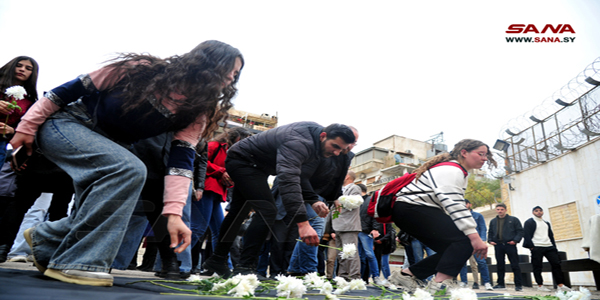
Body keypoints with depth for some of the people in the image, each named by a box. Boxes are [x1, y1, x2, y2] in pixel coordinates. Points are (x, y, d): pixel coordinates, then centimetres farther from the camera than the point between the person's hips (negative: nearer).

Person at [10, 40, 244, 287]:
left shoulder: (199, 111, -10)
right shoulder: (143, 69, -22)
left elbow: (181, 162, -16)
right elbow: (71, 90, -14)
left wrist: (174, 212, -27)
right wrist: (27, 127, -11)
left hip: (107, 145, 6)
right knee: (130, 169, -30)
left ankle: (44, 239, 25)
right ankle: (77, 263, -22)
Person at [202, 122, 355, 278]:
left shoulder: (314, 142, -6)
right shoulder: (298, 142, -36)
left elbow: (300, 175, 3)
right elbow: (289, 179, -49)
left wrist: (314, 200, -11)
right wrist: (302, 222, -56)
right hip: (242, 159, -10)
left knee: (238, 212, 17)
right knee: (267, 211, -21)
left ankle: (217, 261, 30)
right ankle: (245, 267, -15)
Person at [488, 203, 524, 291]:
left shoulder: (513, 219, 5)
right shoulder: (493, 221, 16)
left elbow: (520, 231, 1)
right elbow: (490, 232, 22)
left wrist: (515, 240, -12)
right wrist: (490, 240, 5)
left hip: (510, 245, -4)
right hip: (498, 245, 4)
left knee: (515, 265, -3)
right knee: (500, 265, 7)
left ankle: (518, 284, 2)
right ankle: (501, 283, 14)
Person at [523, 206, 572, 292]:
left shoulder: (547, 223, 23)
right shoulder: (529, 222, 1)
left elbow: (551, 235, 22)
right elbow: (526, 235, -7)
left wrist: (554, 246, 11)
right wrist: (531, 246, -13)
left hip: (549, 247, 6)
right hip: (536, 247, -6)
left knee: (556, 264, -3)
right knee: (537, 267, -1)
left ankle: (561, 285, 0)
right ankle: (540, 285, 7)